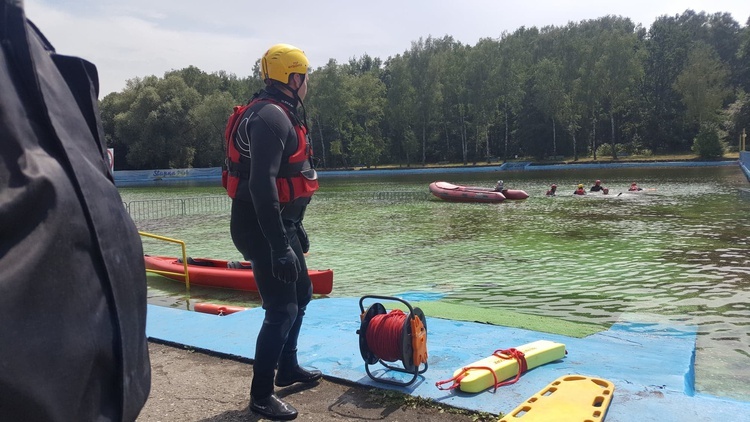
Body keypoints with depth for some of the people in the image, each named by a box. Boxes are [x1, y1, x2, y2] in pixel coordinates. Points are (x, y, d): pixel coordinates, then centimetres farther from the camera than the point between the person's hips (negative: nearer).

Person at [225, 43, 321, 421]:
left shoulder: (280, 114, 15)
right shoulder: (270, 117, -19)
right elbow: (261, 186, -28)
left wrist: (295, 227, 24)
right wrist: (279, 246, -30)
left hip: (278, 223, 11)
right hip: (261, 228, -11)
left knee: (301, 294, 21)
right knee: (282, 308, -6)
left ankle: (288, 369, 37)